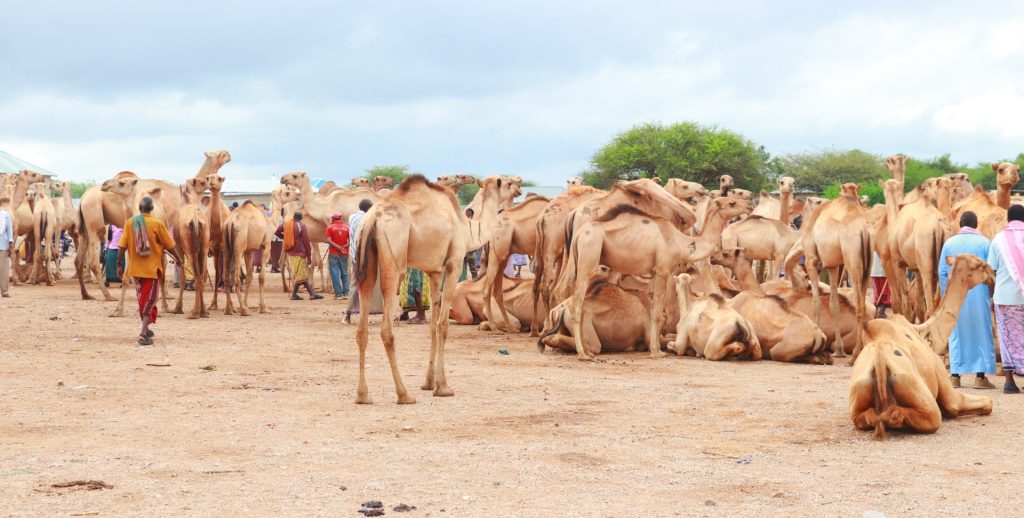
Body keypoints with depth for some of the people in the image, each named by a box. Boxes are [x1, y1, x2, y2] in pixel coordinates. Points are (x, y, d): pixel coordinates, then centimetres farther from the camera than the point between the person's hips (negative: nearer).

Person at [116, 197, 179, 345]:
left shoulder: (130, 223, -3)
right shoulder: (157, 224, -10)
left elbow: (122, 246, -4)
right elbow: (169, 245, -2)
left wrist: (119, 265, 4)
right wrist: (178, 258, 14)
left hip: (136, 268, 3)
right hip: (152, 268, -3)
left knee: (142, 299, 20)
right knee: (150, 299, 0)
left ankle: (145, 329, 34)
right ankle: (144, 333, -13)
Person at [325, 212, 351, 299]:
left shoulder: (330, 227, -2)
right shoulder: (346, 227, 4)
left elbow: (329, 241, -11)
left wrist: (339, 248, -13)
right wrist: (343, 247, -10)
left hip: (333, 253, -2)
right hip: (344, 254, 3)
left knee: (335, 273, -1)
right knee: (344, 273, 10)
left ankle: (338, 293, -6)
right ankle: (346, 293, 5)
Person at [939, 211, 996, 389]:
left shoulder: (949, 243, 4)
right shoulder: (983, 242, -3)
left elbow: (942, 272, 5)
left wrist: (946, 295, 12)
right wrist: (991, 292, 10)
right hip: (978, 294, -2)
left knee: (957, 334, 8)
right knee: (981, 333, 4)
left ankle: (955, 375, 4)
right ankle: (980, 376, 0)